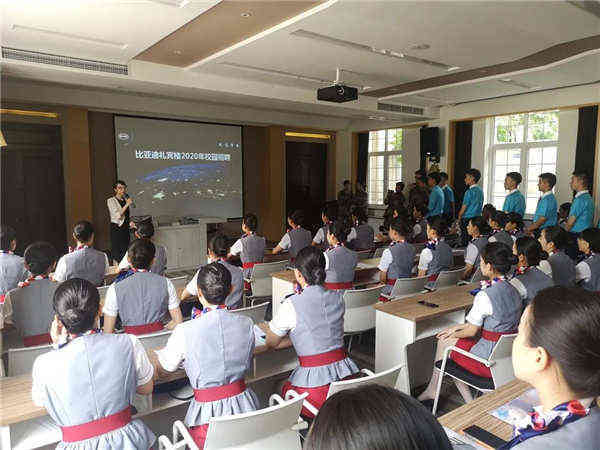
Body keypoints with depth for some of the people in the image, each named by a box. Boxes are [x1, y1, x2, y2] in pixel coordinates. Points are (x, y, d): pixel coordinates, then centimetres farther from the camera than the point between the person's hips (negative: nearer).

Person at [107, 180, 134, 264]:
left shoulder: (126, 200, 13)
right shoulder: (111, 201, -3)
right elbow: (118, 215, -13)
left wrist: (130, 222, 3)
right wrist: (127, 204, -14)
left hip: (126, 228, 6)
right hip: (116, 229, -5)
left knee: (126, 250, 4)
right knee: (116, 251, -6)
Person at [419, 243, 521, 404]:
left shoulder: (485, 295, -23)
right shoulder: (513, 291, 4)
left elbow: (472, 331, -13)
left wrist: (454, 334, 8)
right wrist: (458, 328, 15)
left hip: (490, 360, -8)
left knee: (444, 341, 14)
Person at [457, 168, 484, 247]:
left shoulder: (470, 191, -14)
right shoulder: (480, 190, 8)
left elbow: (464, 206, -10)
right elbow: (480, 205, 13)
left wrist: (459, 216, 5)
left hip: (467, 218, -7)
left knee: (466, 242, -2)